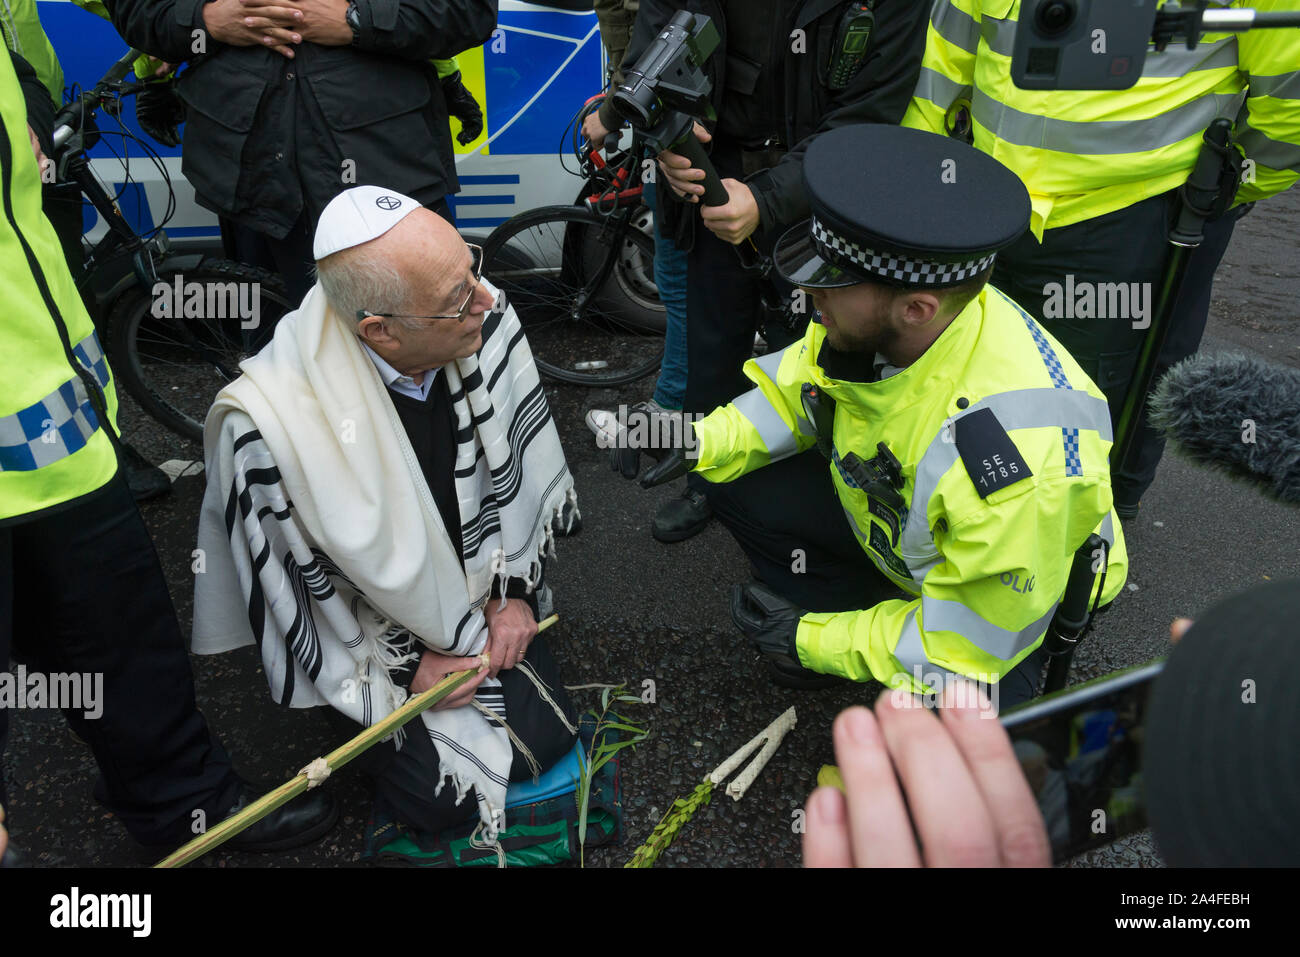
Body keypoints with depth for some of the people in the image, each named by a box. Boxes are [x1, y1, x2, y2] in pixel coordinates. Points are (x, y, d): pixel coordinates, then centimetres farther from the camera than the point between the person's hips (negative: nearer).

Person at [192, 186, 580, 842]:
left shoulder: (486, 322, -22)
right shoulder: (269, 423, -34)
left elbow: (523, 465, -5)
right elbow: (289, 575, -17)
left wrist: (512, 590, -5)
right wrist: (404, 663, -11)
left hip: (473, 597, 4)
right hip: (357, 632, -3)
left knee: (546, 739, 2)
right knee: (440, 798, -6)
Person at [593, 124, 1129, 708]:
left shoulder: (1017, 461, -41)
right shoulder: (876, 319, -23)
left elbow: (969, 649, -29)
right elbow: (801, 389, -1)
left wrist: (812, 640, -20)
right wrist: (700, 443, -15)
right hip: (892, 513, 6)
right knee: (742, 488, -8)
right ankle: (830, 626, 11)